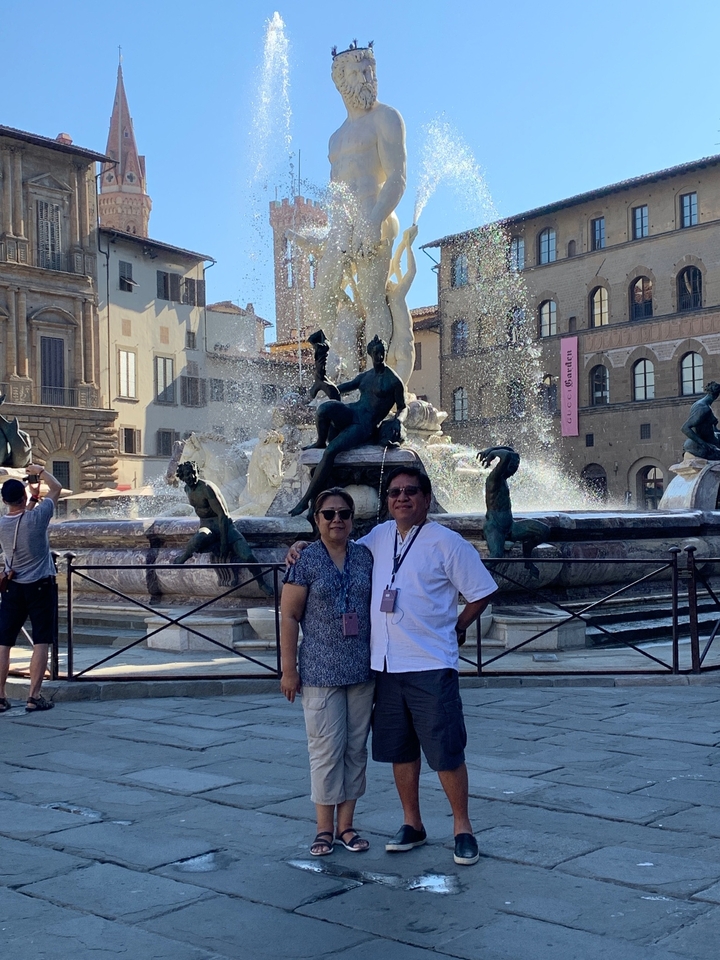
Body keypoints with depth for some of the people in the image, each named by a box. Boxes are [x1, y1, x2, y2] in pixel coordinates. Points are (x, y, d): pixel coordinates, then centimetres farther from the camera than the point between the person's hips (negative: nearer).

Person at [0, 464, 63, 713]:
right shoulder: (37, 517, -15)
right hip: (40, 586, -4)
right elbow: (57, 487, 0)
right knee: (41, 643, 0)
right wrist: (40, 471, 15)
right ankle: (34, 697, -3)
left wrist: (31, 502, 21)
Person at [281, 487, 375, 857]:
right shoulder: (305, 561, -5)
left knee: (356, 747, 9)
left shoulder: (365, 557, 5)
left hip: (362, 670, 4)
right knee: (326, 749, 0)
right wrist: (288, 669, -7)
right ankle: (325, 827, 13)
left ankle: (346, 824, 20)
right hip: (320, 672, -4)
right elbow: (289, 617, -5)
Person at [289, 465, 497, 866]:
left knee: (446, 751, -1)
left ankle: (463, 828, 14)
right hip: (386, 666, 6)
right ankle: (412, 824, 27)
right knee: (400, 750, 14)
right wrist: (305, 547, 12)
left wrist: (458, 627, 5)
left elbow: (482, 591, -1)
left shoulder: (446, 542, -6)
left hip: (431, 666, -5)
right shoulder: (379, 536, 10)